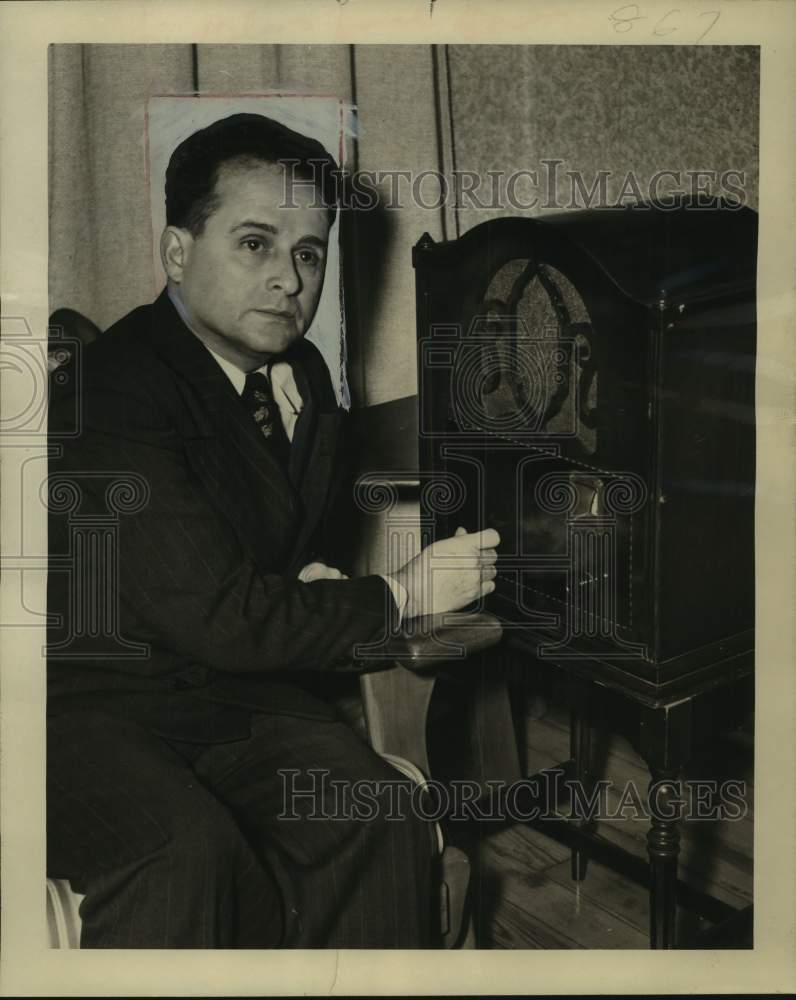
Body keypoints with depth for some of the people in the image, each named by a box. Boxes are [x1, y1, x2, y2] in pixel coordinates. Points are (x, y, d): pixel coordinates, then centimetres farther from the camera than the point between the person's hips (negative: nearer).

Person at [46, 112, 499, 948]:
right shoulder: (114, 389, -19)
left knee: (381, 822, -19)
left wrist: (302, 431, -3)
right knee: (186, 849, -33)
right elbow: (220, 619, -22)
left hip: (237, 692, 6)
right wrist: (402, 595, -10)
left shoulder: (299, 376, 5)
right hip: (89, 702, -5)